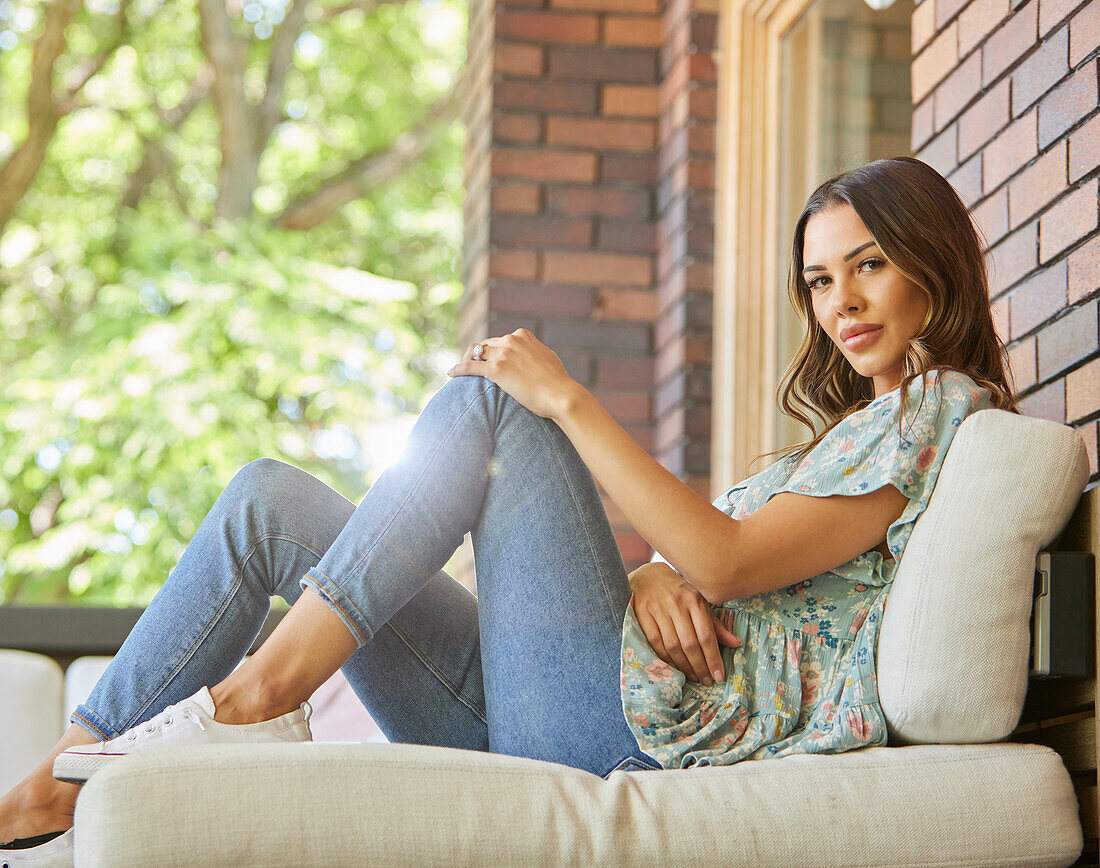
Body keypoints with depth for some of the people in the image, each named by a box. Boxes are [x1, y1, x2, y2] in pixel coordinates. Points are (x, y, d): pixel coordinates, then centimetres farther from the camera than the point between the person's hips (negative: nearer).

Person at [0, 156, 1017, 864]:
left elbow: (725, 561, -14)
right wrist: (657, 572, -6)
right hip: (540, 720, 9)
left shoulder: (937, 407, 0)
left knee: (486, 398, -13)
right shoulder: (856, 425, 29)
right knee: (270, 497, 3)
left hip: (652, 717, -9)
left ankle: (267, 687, -18)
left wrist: (568, 401, -10)